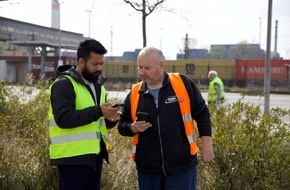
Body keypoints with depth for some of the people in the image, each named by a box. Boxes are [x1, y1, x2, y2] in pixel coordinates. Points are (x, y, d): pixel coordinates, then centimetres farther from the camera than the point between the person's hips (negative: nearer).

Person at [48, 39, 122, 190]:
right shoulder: (64, 84, -11)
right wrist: (97, 111, -27)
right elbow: (63, 118, -23)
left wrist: (110, 119, -2)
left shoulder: (97, 85, 15)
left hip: (94, 156, 8)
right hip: (72, 157, -8)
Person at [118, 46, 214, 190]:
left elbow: (202, 114, 1)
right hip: (147, 169, 3)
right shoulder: (134, 93, 4)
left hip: (182, 166, -3)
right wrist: (134, 127, -11)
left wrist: (206, 146, -1)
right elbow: (122, 125, 10)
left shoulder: (182, 83, -4)